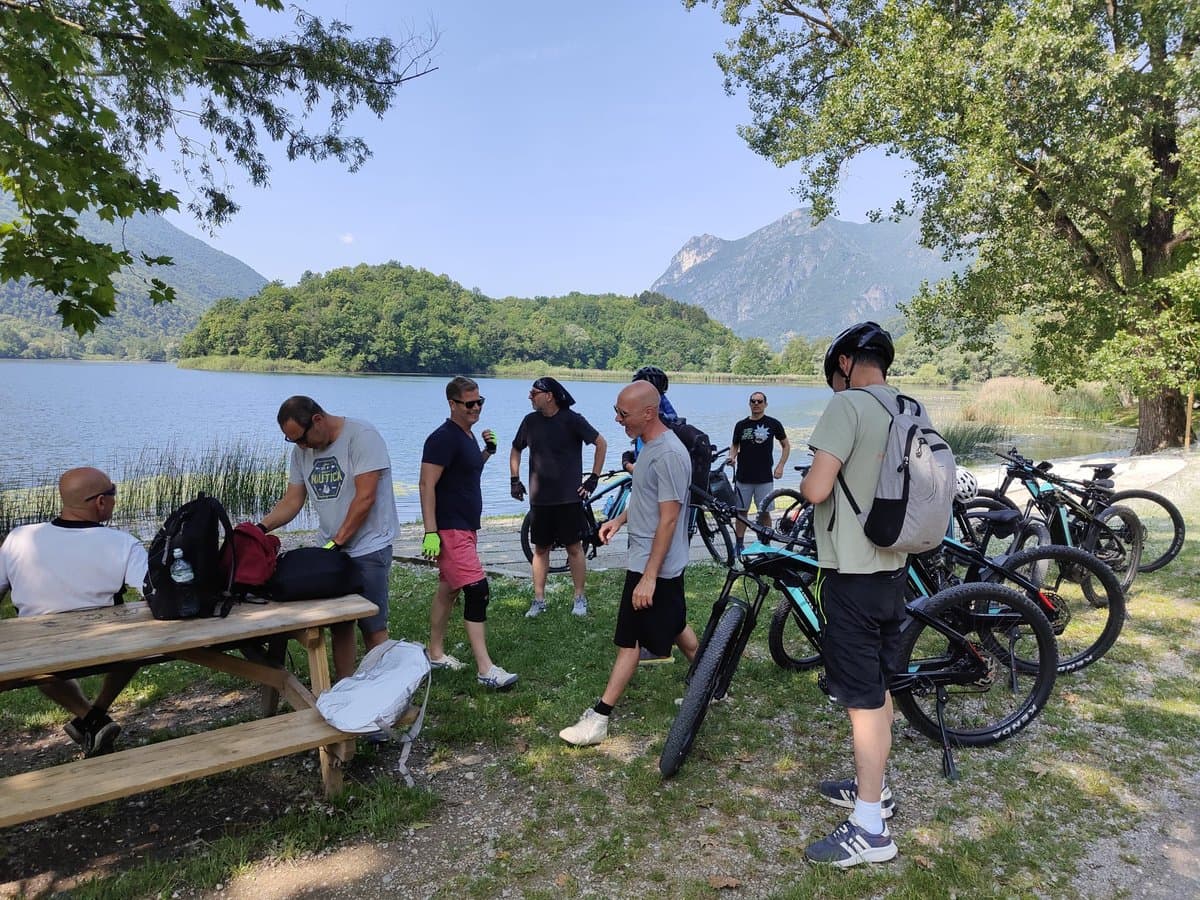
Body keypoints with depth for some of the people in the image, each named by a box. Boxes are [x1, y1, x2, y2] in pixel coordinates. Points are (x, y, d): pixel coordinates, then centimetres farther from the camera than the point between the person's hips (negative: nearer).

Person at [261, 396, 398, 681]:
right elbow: (291, 502, 9)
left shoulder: (361, 436, -15)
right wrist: (260, 528, -8)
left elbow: (365, 498, -19)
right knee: (339, 625, 11)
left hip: (368, 549, -6)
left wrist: (337, 542, -17)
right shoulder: (302, 450, 8)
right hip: (331, 550, 7)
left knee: (372, 626, -1)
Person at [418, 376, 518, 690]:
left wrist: (487, 451, 8)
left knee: (448, 590, 16)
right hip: (450, 530, -10)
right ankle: (485, 669, -11)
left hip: (466, 527, 10)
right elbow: (427, 485, -20)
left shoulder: (467, 435, 13)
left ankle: (436, 653, 28)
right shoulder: (443, 438, -16)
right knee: (477, 591, -13)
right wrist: (431, 533, -24)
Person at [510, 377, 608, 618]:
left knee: (574, 547, 4)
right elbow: (516, 449, 19)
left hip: (568, 497, -4)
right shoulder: (531, 421, 4)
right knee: (540, 549, 9)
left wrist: (594, 478, -5)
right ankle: (539, 599, 17)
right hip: (539, 498, 4)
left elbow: (601, 443, -4)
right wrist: (514, 479, 11)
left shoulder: (572, 420, -9)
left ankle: (580, 598, 15)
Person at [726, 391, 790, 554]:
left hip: (765, 478, -1)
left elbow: (786, 445, 11)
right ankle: (739, 545, 14)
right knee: (741, 512, 5)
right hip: (743, 477, 2)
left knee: (764, 513, 0)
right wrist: (732, 457, -5)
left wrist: (780, 466, 1)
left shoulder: (773, 424, 2)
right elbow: (734, 445, 17)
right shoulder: (741, 425, 6)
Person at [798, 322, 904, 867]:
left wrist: (804, 483, -1)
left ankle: (869, 828, 9)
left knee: (862, 698, -1)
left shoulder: (846, 404, -16)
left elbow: (816, 489, -24)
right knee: (879, 688, 19)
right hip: (893, 568, 9)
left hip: (852, 572, -8)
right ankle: (873, 787, 35)